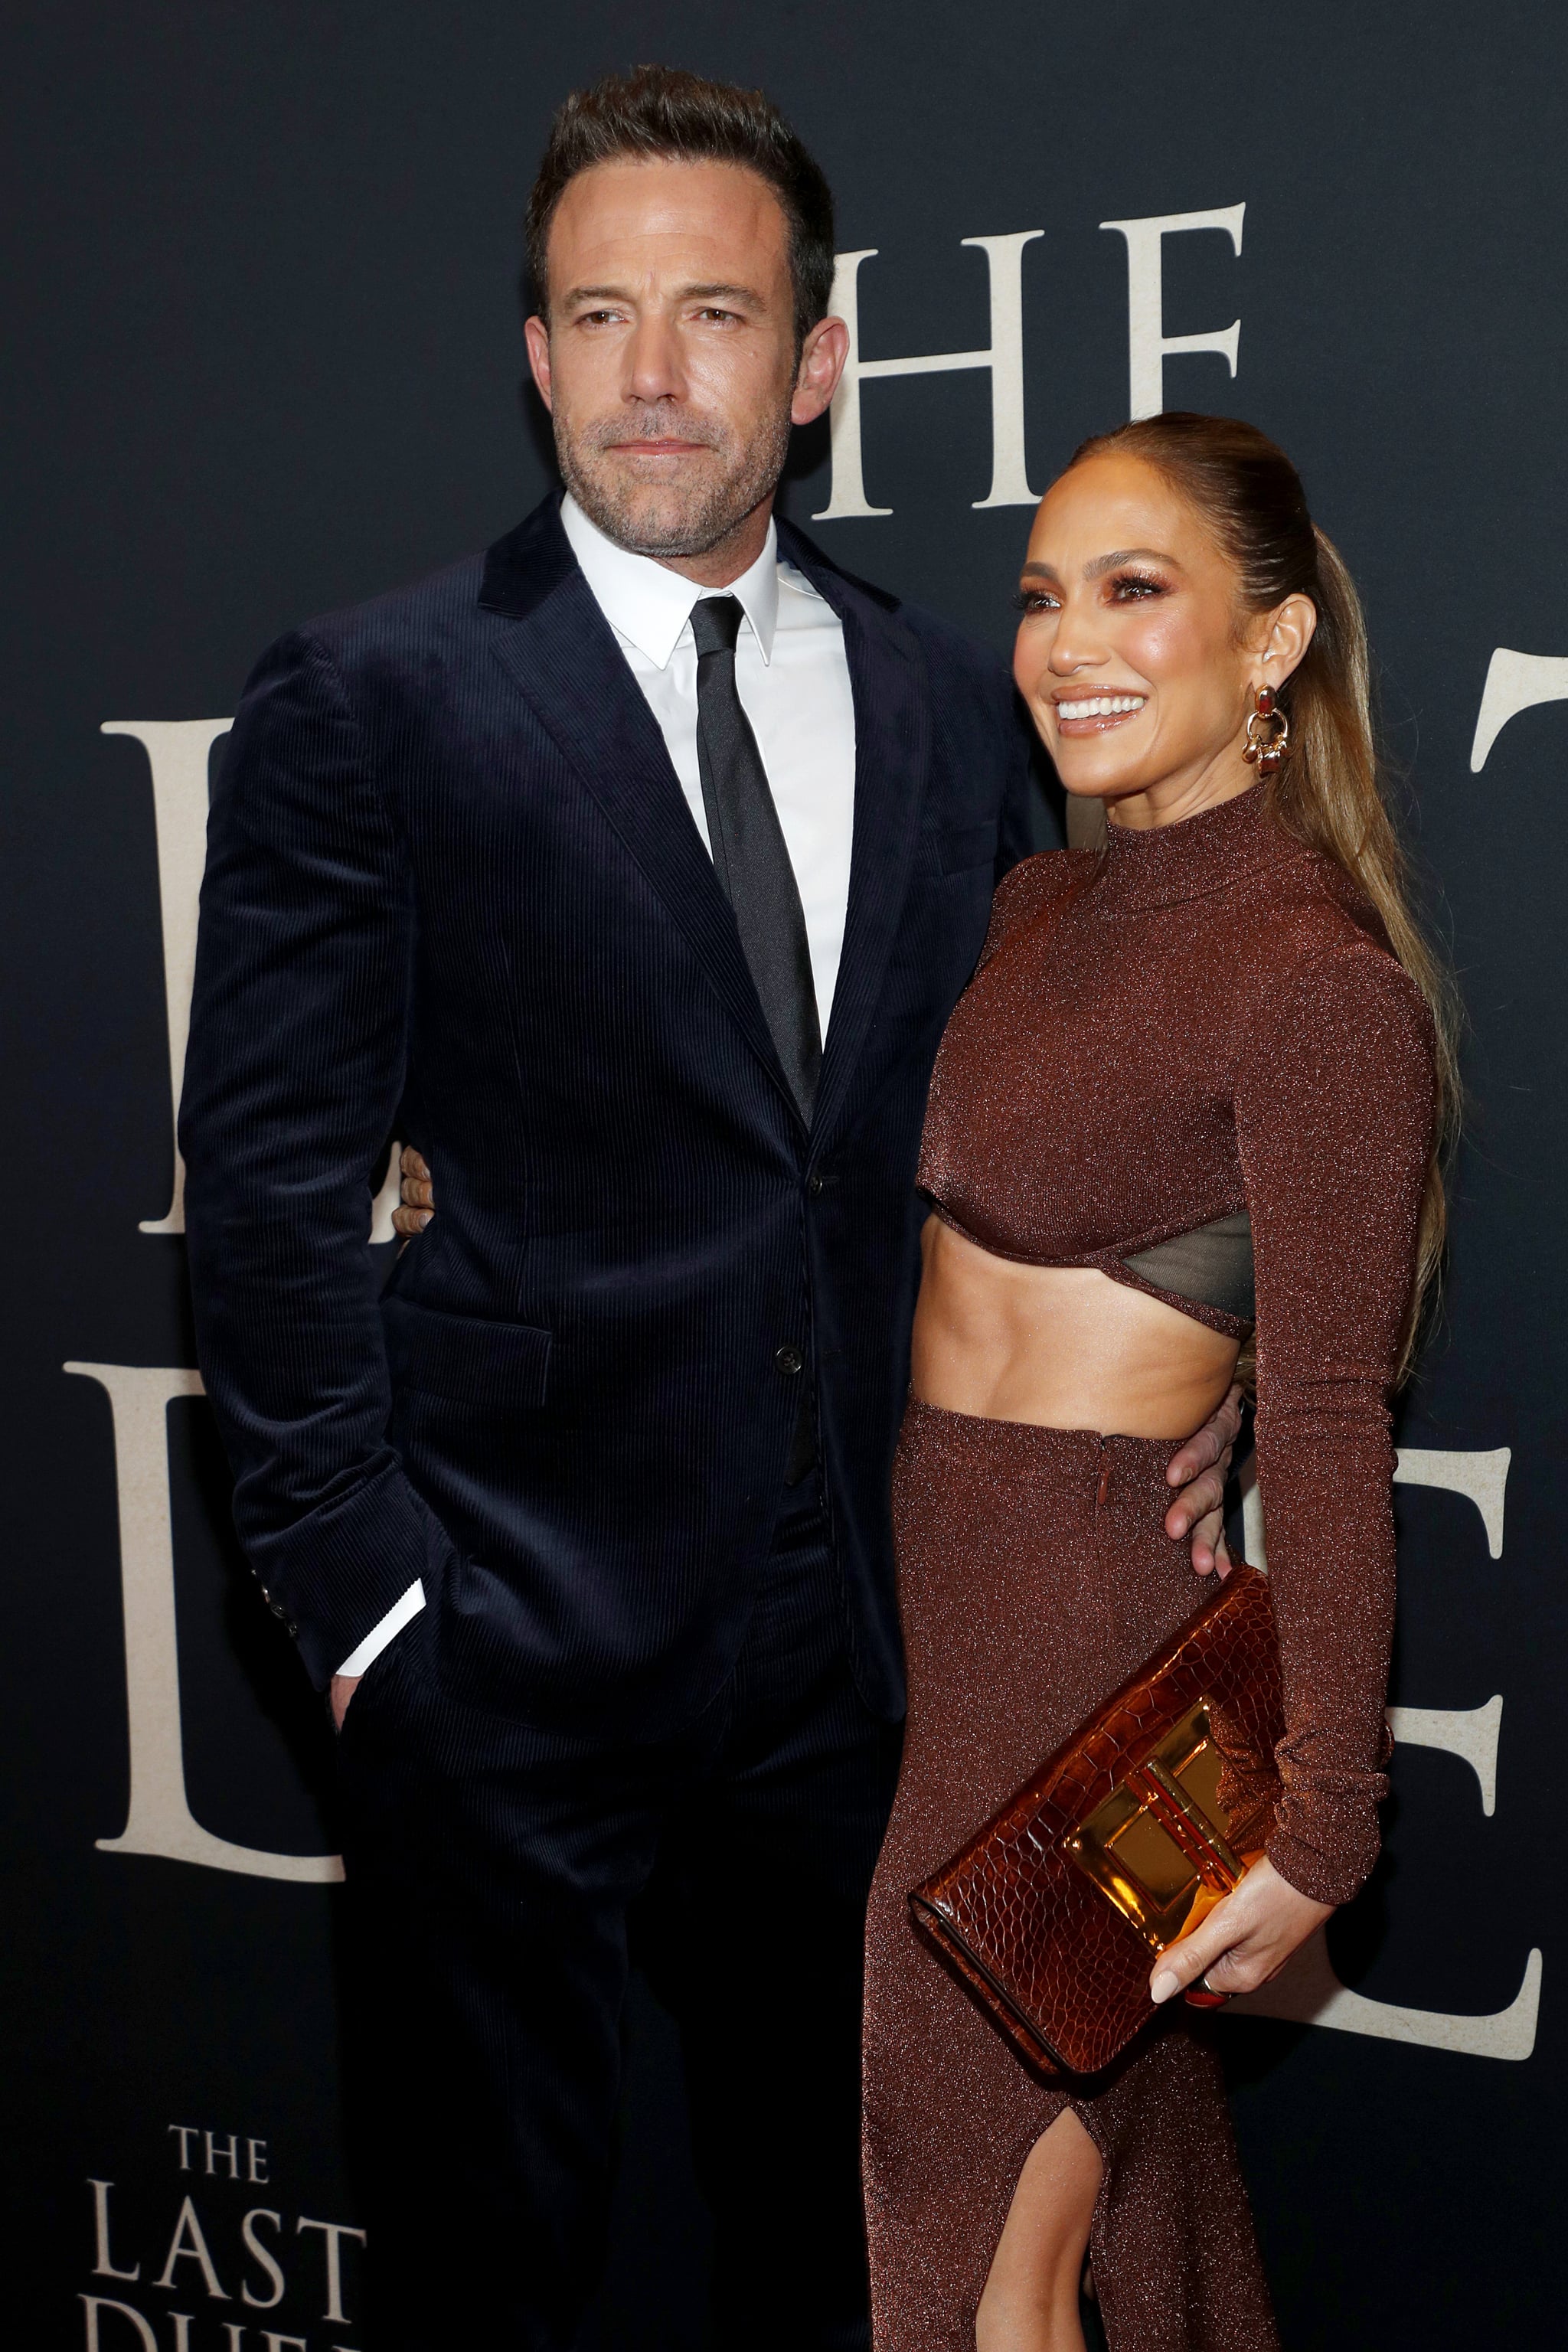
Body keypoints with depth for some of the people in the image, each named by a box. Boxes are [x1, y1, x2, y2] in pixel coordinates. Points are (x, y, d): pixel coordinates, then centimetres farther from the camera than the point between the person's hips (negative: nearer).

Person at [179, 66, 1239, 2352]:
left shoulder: (953, 704, 6)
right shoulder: (373, 697, -7)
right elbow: (272, 1175, -9)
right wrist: (355, 1583, -12)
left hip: (855, 1627, 4)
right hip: (507, 1633, -4)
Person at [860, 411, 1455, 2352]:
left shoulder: (1317, 979, -19)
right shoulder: (1046, 903, 6)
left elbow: (1331, 1428, -20)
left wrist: (1320, 1824, -19)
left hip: (1093, 1597, -8)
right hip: (954, 1556, 8)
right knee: (1113, 2110, 24)